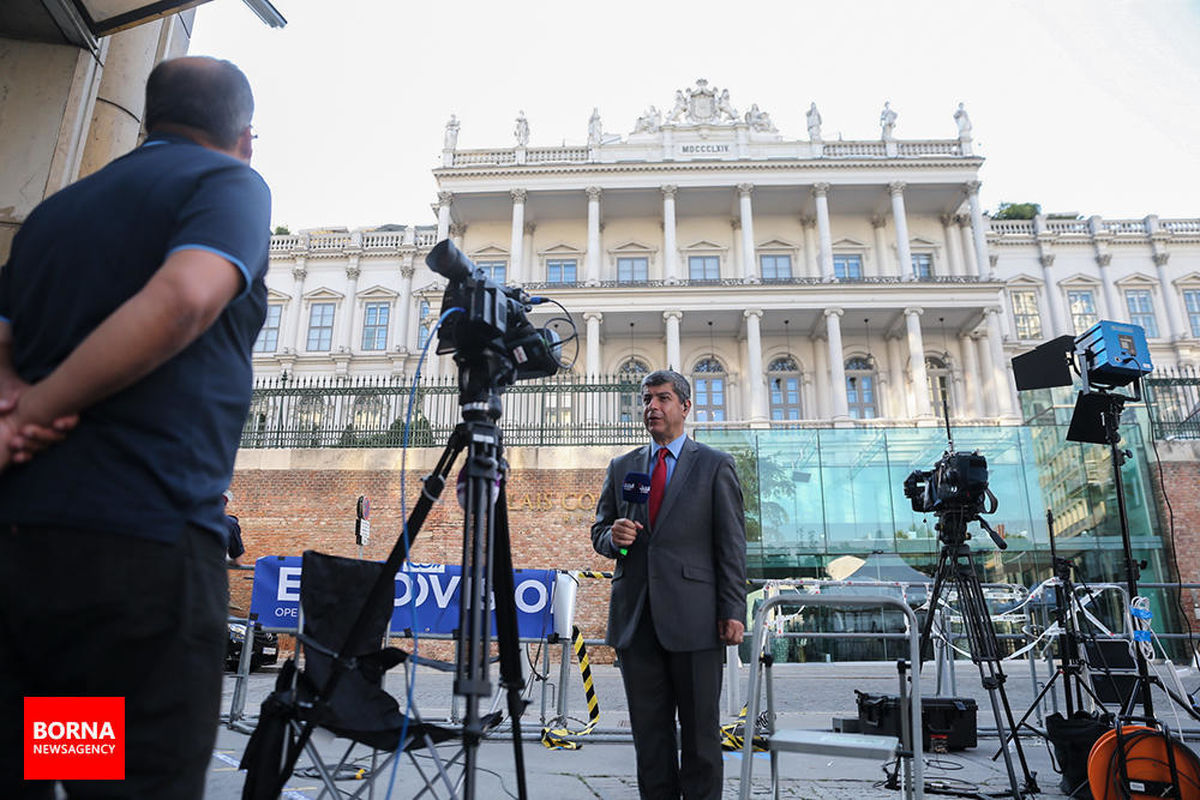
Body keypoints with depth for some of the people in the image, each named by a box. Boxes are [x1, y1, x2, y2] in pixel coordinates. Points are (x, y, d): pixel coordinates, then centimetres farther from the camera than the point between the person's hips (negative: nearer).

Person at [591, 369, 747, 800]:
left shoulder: (715, 465, 4)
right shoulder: (621, 467, 14)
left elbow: (732, 545, 0)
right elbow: (599, 532, 18)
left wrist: (733, 611, -7)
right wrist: (613, 537, -6)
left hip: (693, 617, -3)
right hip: (635, 618, 3)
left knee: (700, 728, 5)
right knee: (648, 729, 10)